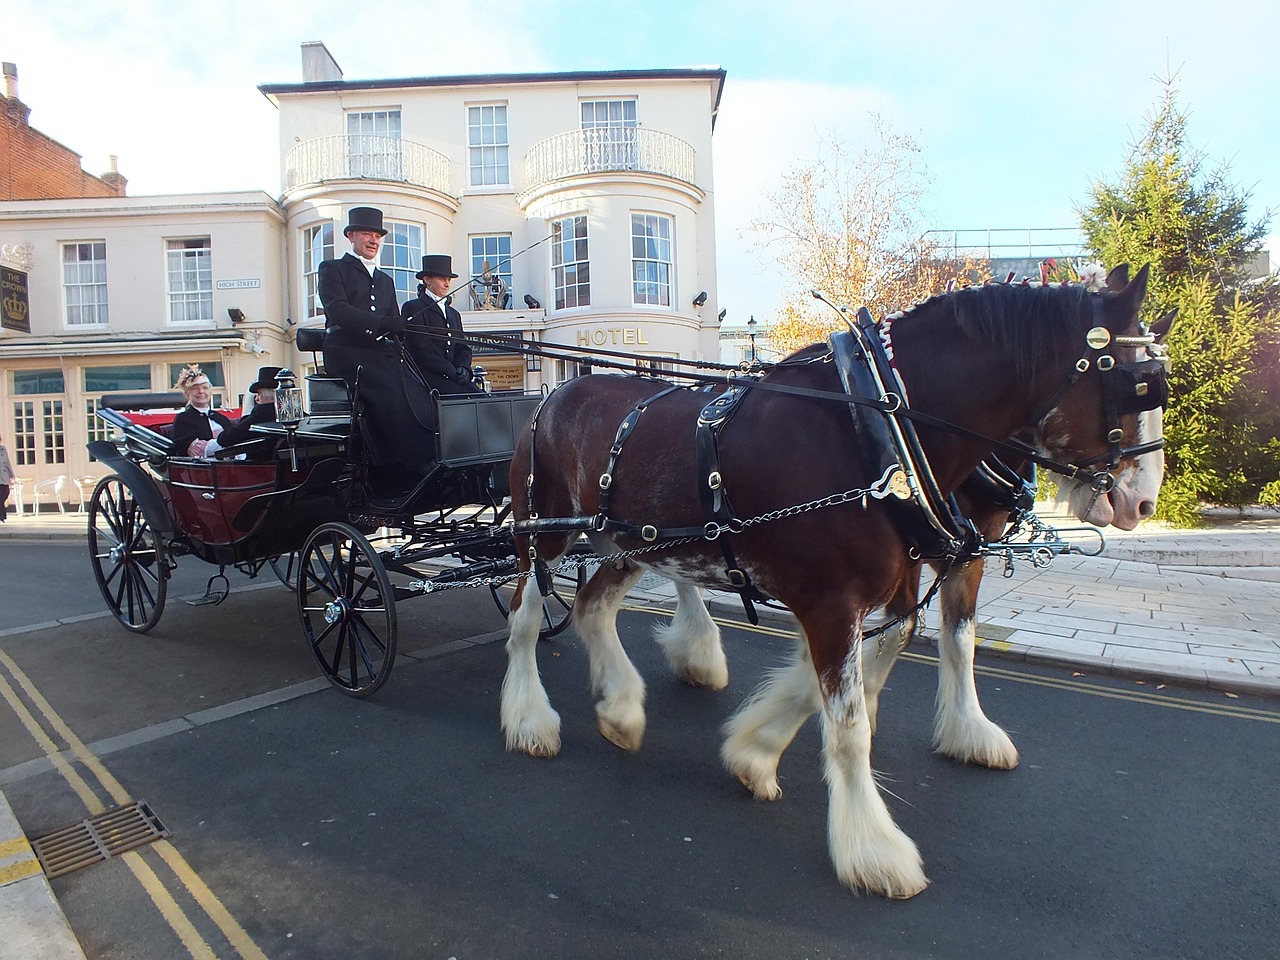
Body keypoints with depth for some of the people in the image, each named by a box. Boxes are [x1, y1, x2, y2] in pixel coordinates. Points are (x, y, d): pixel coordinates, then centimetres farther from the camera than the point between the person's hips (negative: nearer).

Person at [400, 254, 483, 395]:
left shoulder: (454, 314, 25)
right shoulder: (413, 308, 2)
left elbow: (463, 348, 20)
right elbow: (422, 348, -9)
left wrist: (463, 368, -3)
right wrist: (453, 372, -14)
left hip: (452, 377, 7)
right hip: (426, 376, -6)